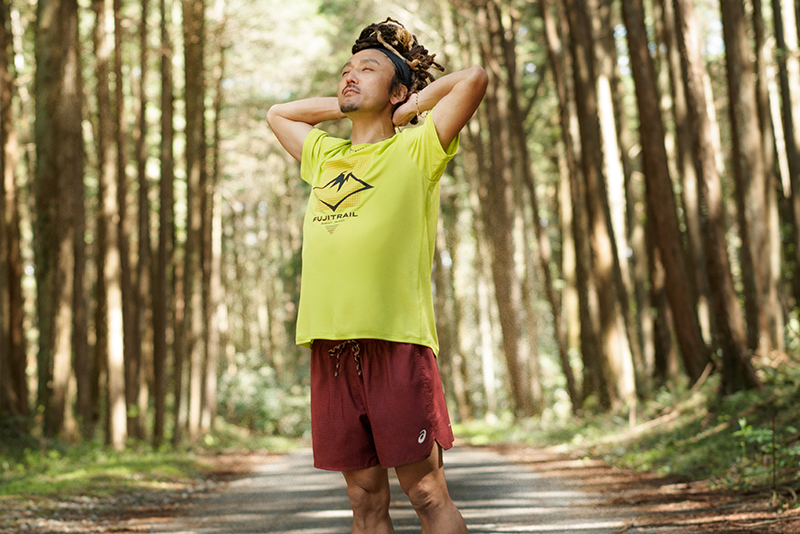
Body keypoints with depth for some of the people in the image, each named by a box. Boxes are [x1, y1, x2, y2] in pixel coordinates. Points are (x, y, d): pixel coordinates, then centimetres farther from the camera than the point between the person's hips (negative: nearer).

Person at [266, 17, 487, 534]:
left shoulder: (414, 151, 6)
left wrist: (408, 109, 9)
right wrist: (346, 106, 27)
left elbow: (473, 78, -5)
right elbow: (278, 113, 39)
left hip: (395, 341, -5)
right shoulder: (325, 157, 22)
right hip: (329, 346, 5)